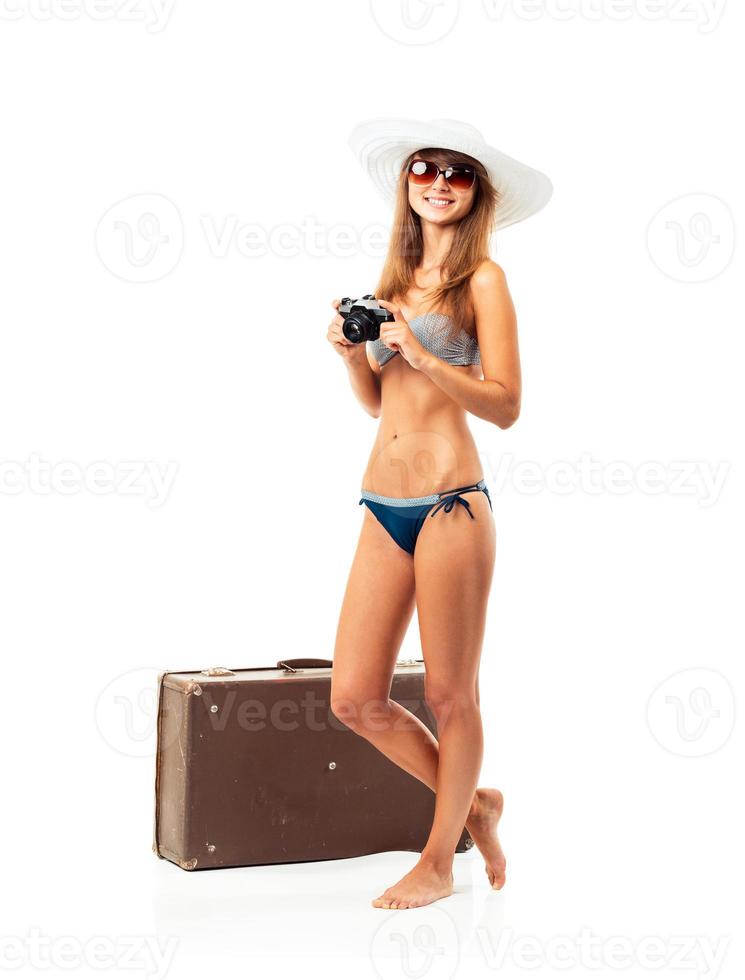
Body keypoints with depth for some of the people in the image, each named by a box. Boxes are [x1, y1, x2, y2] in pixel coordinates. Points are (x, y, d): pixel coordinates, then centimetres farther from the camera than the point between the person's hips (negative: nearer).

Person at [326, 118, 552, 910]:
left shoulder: (481, 280, -1)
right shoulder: (395, 278, 17)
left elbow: (505, 405, -8)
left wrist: (421, 354, -17)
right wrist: (350, 350, 3)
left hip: (450, 503, -7)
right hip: (382, 507, 7)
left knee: (449, 696, 3)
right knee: (354, 698, 5)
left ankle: (439, 860, 20)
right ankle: (472, 802, 27)